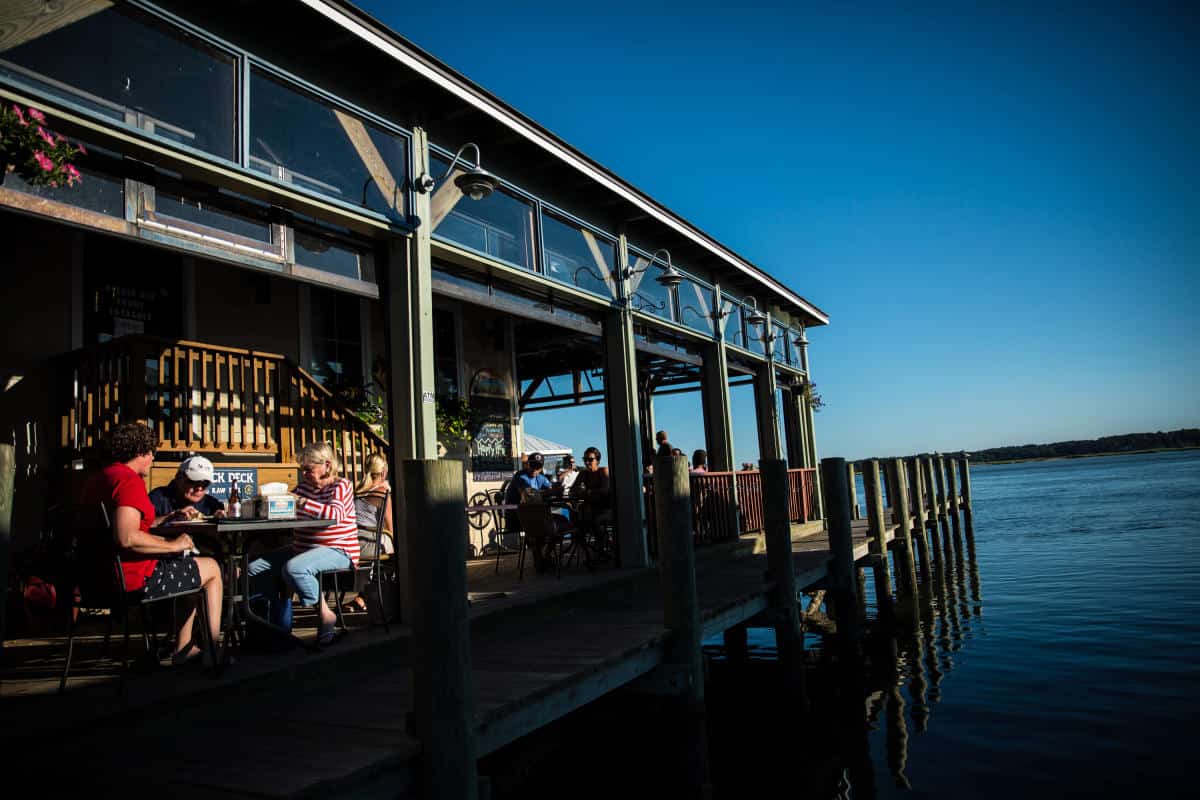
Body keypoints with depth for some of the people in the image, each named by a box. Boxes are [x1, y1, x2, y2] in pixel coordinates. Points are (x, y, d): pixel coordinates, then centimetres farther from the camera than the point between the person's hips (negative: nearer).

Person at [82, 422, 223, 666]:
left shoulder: (98, 481, 13)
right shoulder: (130, 481, -19)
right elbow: (126, 538, -31)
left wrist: (170, 517, 23)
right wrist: (173, 545, -20)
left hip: (107, 575, 10)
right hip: (137, 579, -10)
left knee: (190, 569, 28)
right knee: (212, 568, 8)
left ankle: (184, 648, 25)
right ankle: (214, 645, 12)